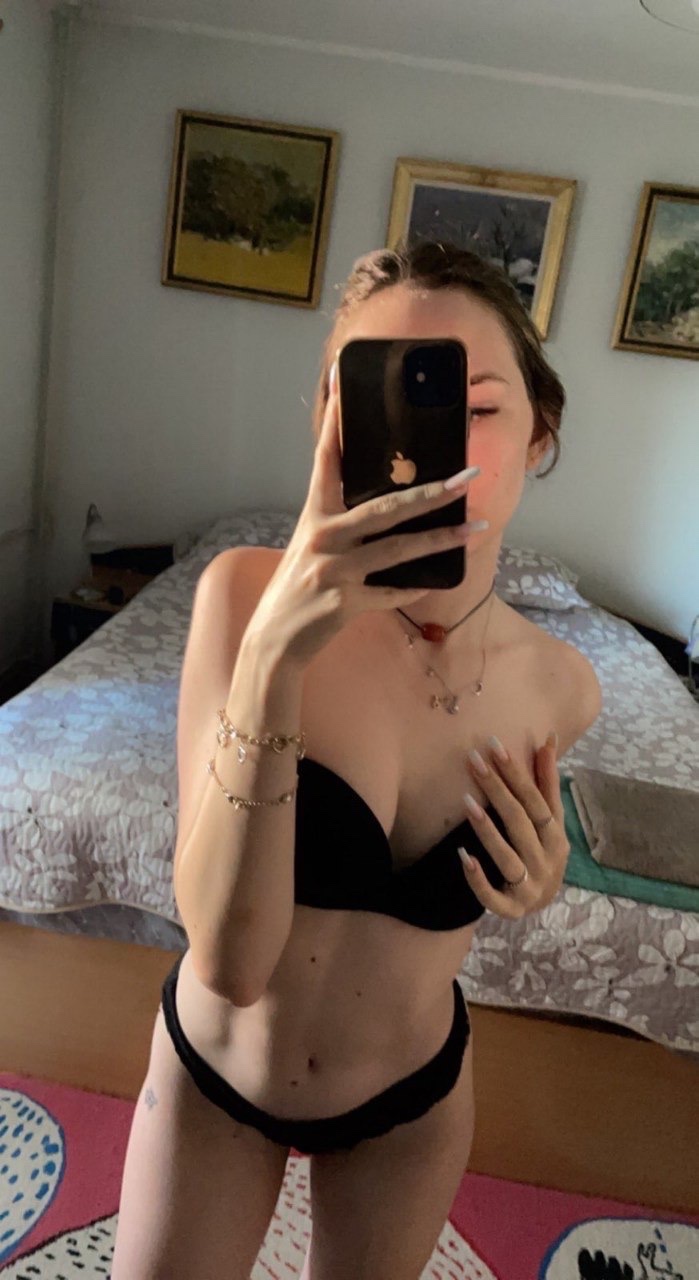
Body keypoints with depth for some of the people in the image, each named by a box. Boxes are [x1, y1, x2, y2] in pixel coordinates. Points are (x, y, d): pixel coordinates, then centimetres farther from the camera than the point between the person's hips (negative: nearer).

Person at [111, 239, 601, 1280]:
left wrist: (536, 886, -19)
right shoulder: (245, 592, -27)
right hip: (210, 1069, -1)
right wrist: (271, 650, -43)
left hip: (409, 1097, 2)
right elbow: (228, 955, -32)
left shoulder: (558, 686, -17)